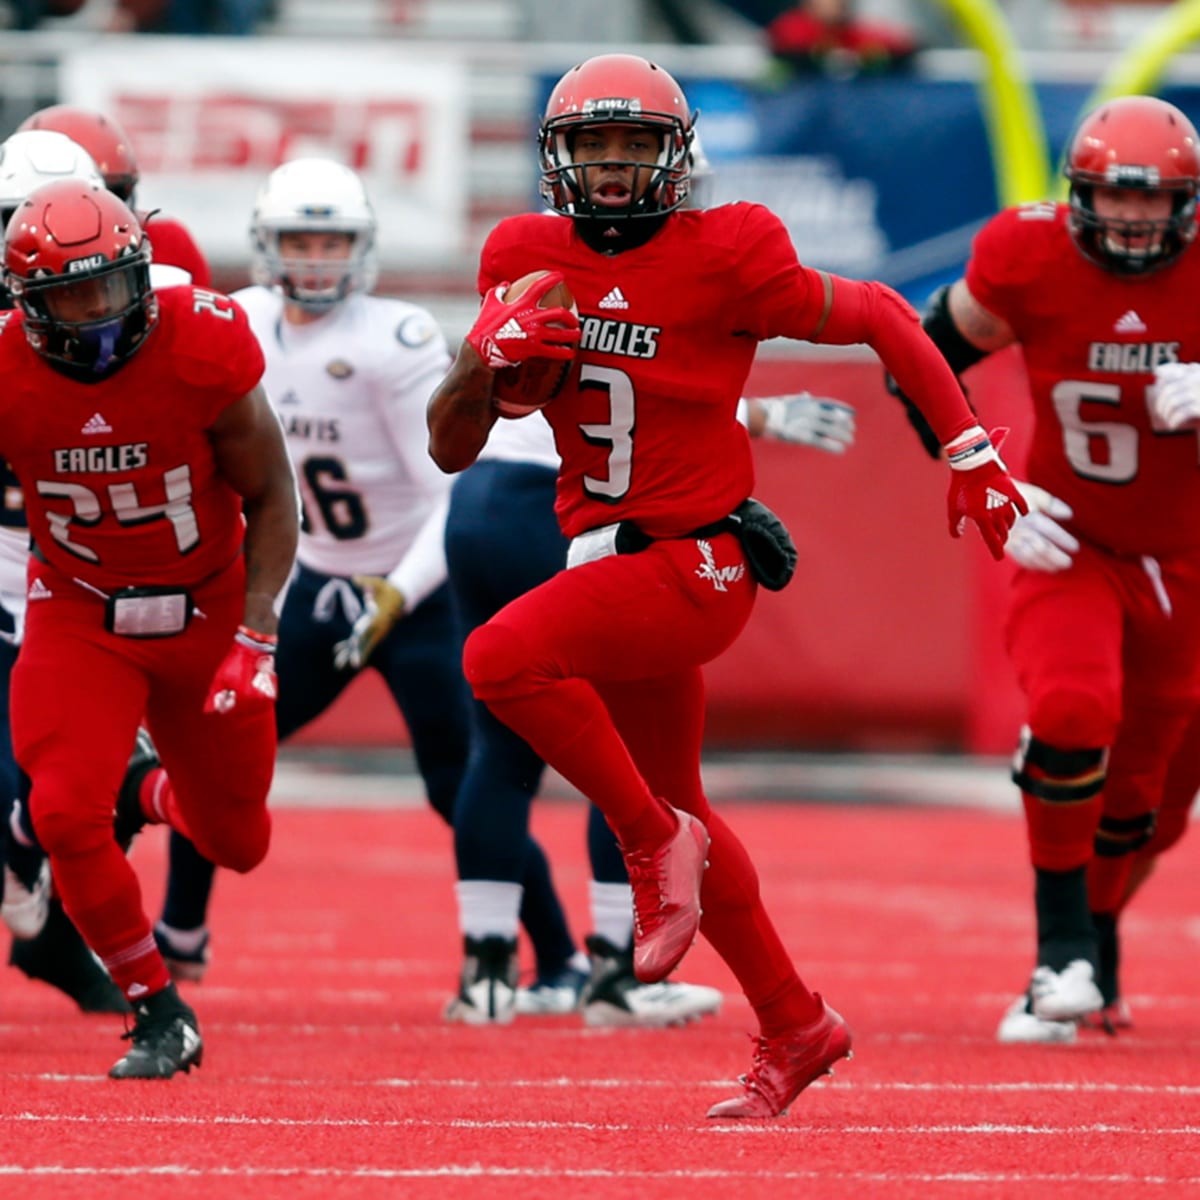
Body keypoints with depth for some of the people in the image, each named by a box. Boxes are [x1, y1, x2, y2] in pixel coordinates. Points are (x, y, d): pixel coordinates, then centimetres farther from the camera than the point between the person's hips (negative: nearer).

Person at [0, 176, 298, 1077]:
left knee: (237, 843, 10)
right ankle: (160, 1013, -1)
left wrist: (255, 635, -17)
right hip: (79, 621, 0)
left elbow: (271, 500, -9)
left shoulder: (202, 349, -21)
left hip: (208, 613, 0)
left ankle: (166, 801, 49)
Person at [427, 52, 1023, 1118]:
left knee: (503, 660, -28)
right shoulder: (530, 262, 3)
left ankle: (656, 841, -10)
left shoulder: (726, 261, -14)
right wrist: (486, 358, -16)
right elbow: (450, 449, 4)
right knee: (675, 807, 19)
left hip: (696, 564, -8)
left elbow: (880, 317, -1)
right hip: (612, 565, 8)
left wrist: (968, 450, 0)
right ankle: (796, 1027, 34)